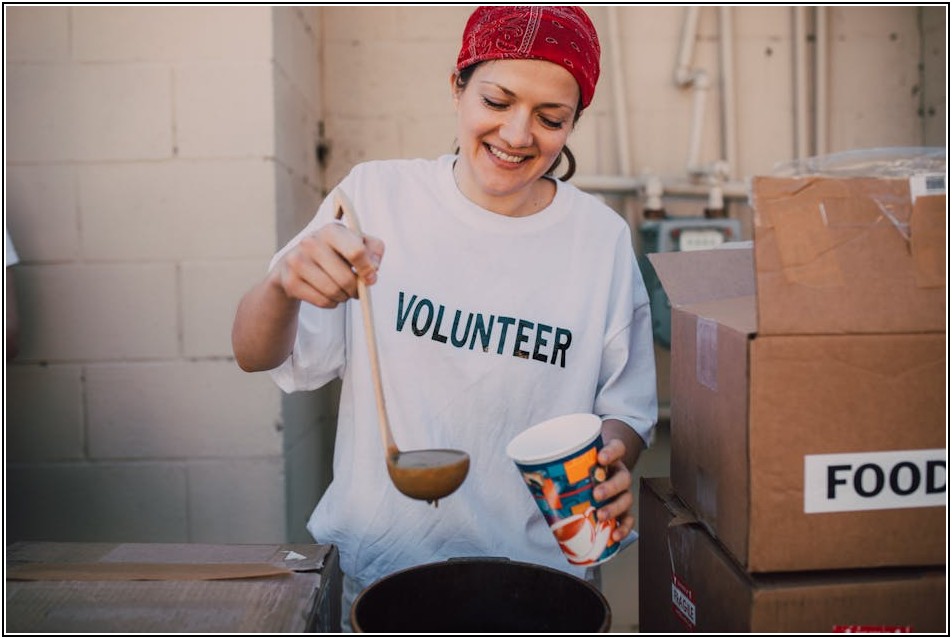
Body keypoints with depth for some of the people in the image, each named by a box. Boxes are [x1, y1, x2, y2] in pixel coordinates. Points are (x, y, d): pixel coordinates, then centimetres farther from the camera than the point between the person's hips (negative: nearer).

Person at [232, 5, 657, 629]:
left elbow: (625, 412, 9)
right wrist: (283, 287, -24)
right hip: (370, 564, 0)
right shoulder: (375, 194, -1)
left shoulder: (603, 238, 0)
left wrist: (613, 464, -12)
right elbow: (257, 357, -3)